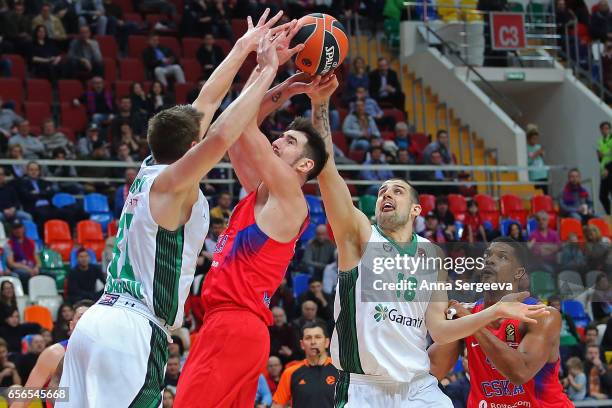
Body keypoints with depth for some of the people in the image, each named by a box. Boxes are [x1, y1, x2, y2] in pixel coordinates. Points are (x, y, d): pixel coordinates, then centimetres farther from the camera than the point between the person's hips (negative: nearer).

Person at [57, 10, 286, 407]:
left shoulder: (151, 169, 14)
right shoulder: (171, 183, -9)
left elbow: (205, 105, 23)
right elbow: (220, 136, -27)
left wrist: (243, 48, 28)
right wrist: (267, 72, -17)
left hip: (96, 322, 9)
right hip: (133, 330, -9)